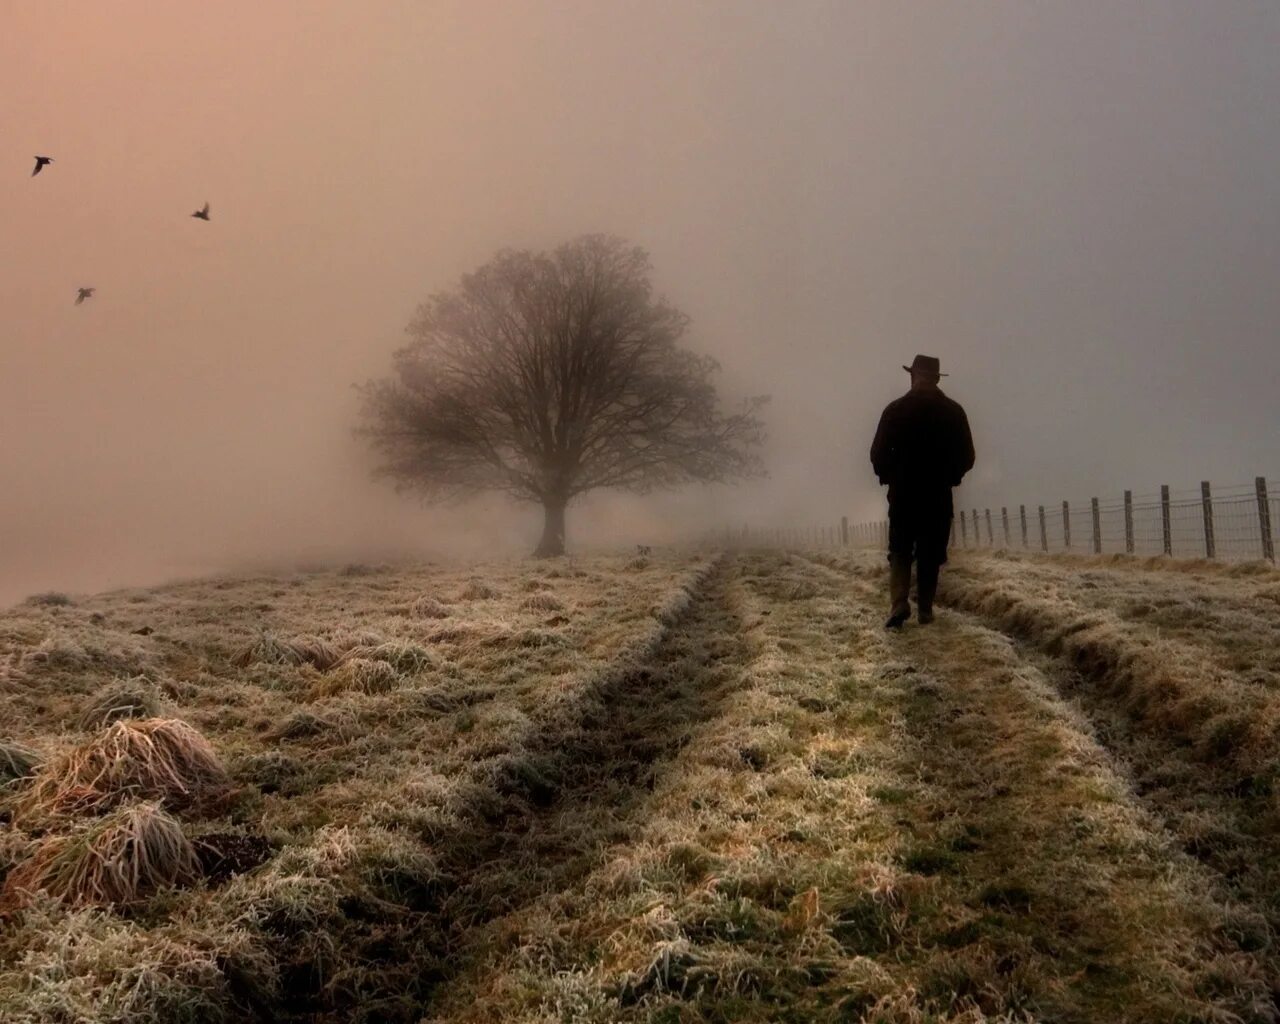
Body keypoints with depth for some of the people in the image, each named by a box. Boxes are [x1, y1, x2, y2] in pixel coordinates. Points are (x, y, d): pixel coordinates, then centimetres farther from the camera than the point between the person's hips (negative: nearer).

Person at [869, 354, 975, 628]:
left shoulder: (895, 410, -6)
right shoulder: (953, 411, -1)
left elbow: (878, 454, -6)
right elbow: (966, 457, 1)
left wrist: (890, 477, 12)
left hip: (903, 494, -1)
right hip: (939, 496, 1)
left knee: (900, 552, 7)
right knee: (930, 554, 11)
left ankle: (899, 605, -10)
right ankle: (925, 610, 10)